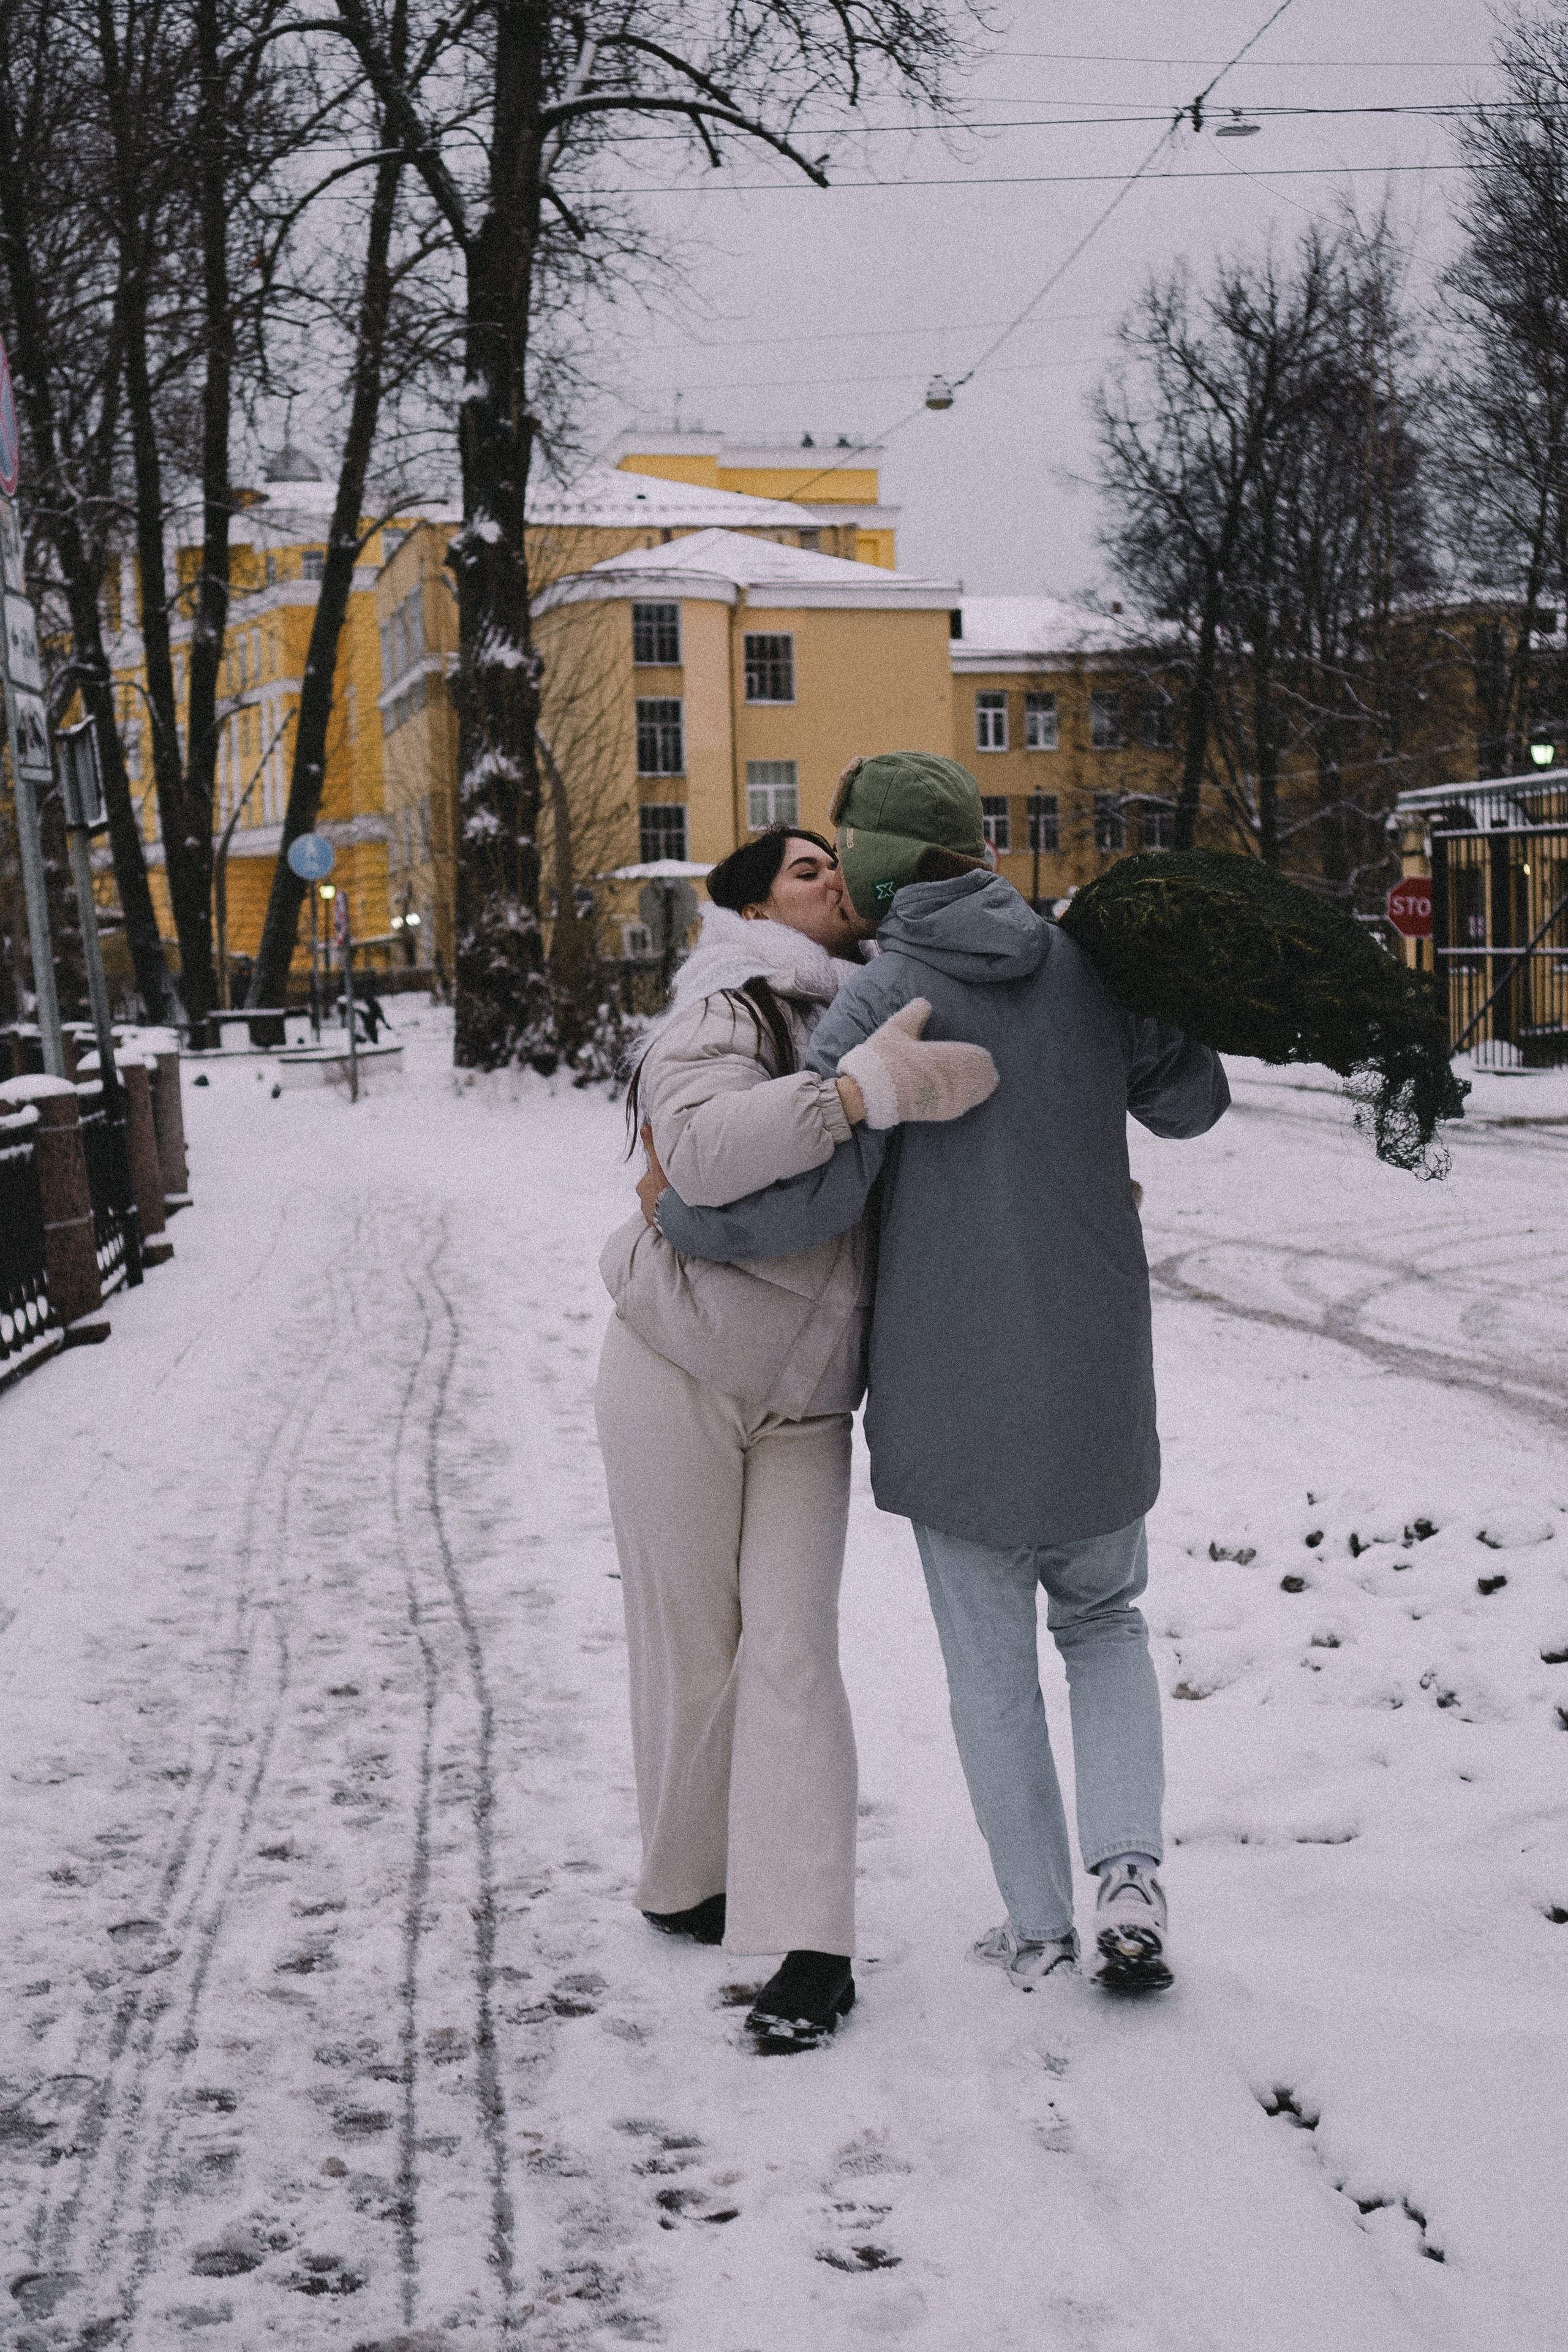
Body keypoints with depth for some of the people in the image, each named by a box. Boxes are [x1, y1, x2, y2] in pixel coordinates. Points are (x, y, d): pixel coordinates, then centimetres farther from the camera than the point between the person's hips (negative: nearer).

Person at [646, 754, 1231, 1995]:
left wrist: (677, 1208, -4)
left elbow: (816, 1193, -20)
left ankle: (1040, 1928, 21)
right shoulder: (1087, 967, 1)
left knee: (992, 1668, 12)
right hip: (1098, 1380, 3)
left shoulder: (877, 1003, -12)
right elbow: (1195, 1100, 14)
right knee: (1105, 1622, 23)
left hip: (952, 1392, -3)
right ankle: (1130, 1871, 5)